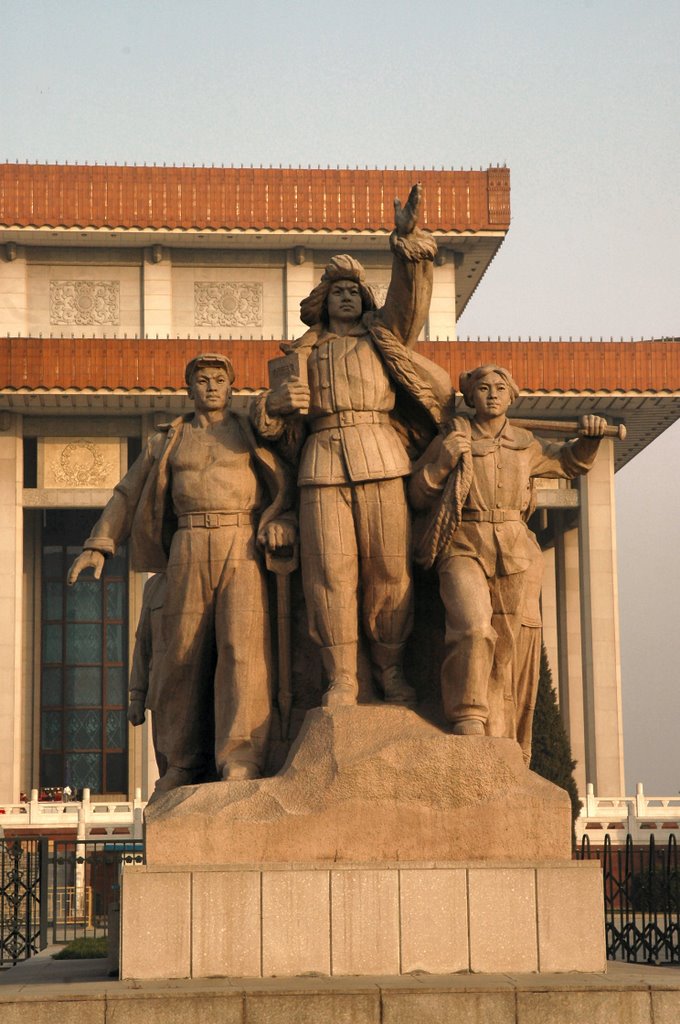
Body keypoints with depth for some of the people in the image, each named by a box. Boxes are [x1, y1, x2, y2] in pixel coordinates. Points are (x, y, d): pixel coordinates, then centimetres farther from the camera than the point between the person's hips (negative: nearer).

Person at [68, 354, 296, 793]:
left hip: (242, 548, -2)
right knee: (185, 653, -1)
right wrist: (98, 544, 11)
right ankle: (187, 763, 7)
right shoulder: (168, 441, 19)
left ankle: (241, 758, -23)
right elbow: (129, 494, 20)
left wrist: (280, 520, -11)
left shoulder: (252, 433, 15)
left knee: (242, 645, -16)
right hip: (188, 552, 2)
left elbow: (288, 482, 8)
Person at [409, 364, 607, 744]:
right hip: (464, 551, -3)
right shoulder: (451, 439, 5)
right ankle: (468, 716, -19)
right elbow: (418, 496, 8)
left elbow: (571, 461, 26)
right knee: (474, 628, -29)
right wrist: (442, 463, -8)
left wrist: (590, 435, 6)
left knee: (512, 648, 1)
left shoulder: (526, 445, 11)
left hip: (516, 556, 3)